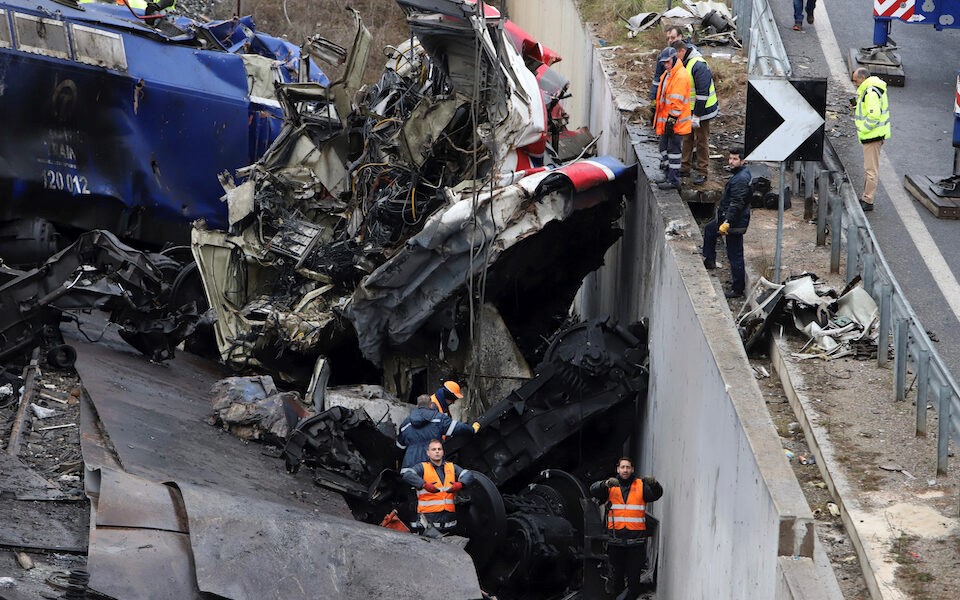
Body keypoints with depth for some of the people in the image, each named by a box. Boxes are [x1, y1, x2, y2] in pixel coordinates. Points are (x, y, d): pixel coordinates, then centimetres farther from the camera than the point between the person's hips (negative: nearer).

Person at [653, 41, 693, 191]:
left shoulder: (681, 76, -19)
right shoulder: (667, 74, 14)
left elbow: (677, 100, -22)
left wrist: (672, 119, -23)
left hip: (676, 122, -10)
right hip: (666, 120, 10)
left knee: (673, 149, -5)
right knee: (665, 148, 17)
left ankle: (674, 181, 1)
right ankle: (670, 176, 27)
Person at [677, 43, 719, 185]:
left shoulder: (699, 66, -23)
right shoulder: (684, 64, 7)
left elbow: (702, 93, -25)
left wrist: (696, 116, -24)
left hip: (701, 110, -9)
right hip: (687, 111, 9)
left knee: (702, 141, 1)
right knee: (687, 139, 16)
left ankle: (703, 172, 10)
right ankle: (684, 168, 27)